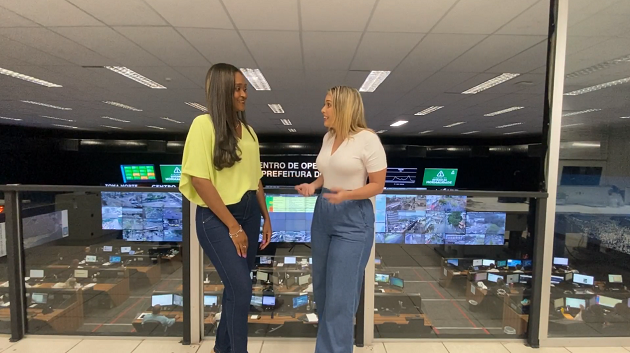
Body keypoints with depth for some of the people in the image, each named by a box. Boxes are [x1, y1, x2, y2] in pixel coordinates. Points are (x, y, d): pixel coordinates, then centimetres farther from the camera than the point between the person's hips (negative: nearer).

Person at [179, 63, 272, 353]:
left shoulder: (248, 130, 10)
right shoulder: (204, 124, -11)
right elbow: (200, 179, -16)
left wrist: (265, 217, 11)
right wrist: (232, 226, -15)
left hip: (248, 213, 7)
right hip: (216, 218, -6)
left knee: (235, 286, 15)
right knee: (242, 288, -9)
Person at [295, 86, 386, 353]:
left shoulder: (367, 139, -14)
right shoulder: (328, 137, 8)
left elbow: (377, 185, -12)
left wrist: (347, 194, -27)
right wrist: (313, 186, 0)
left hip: (353, 220, -8)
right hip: (323, 215, 8)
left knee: (340, 294, -1)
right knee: (321, 286, 19)